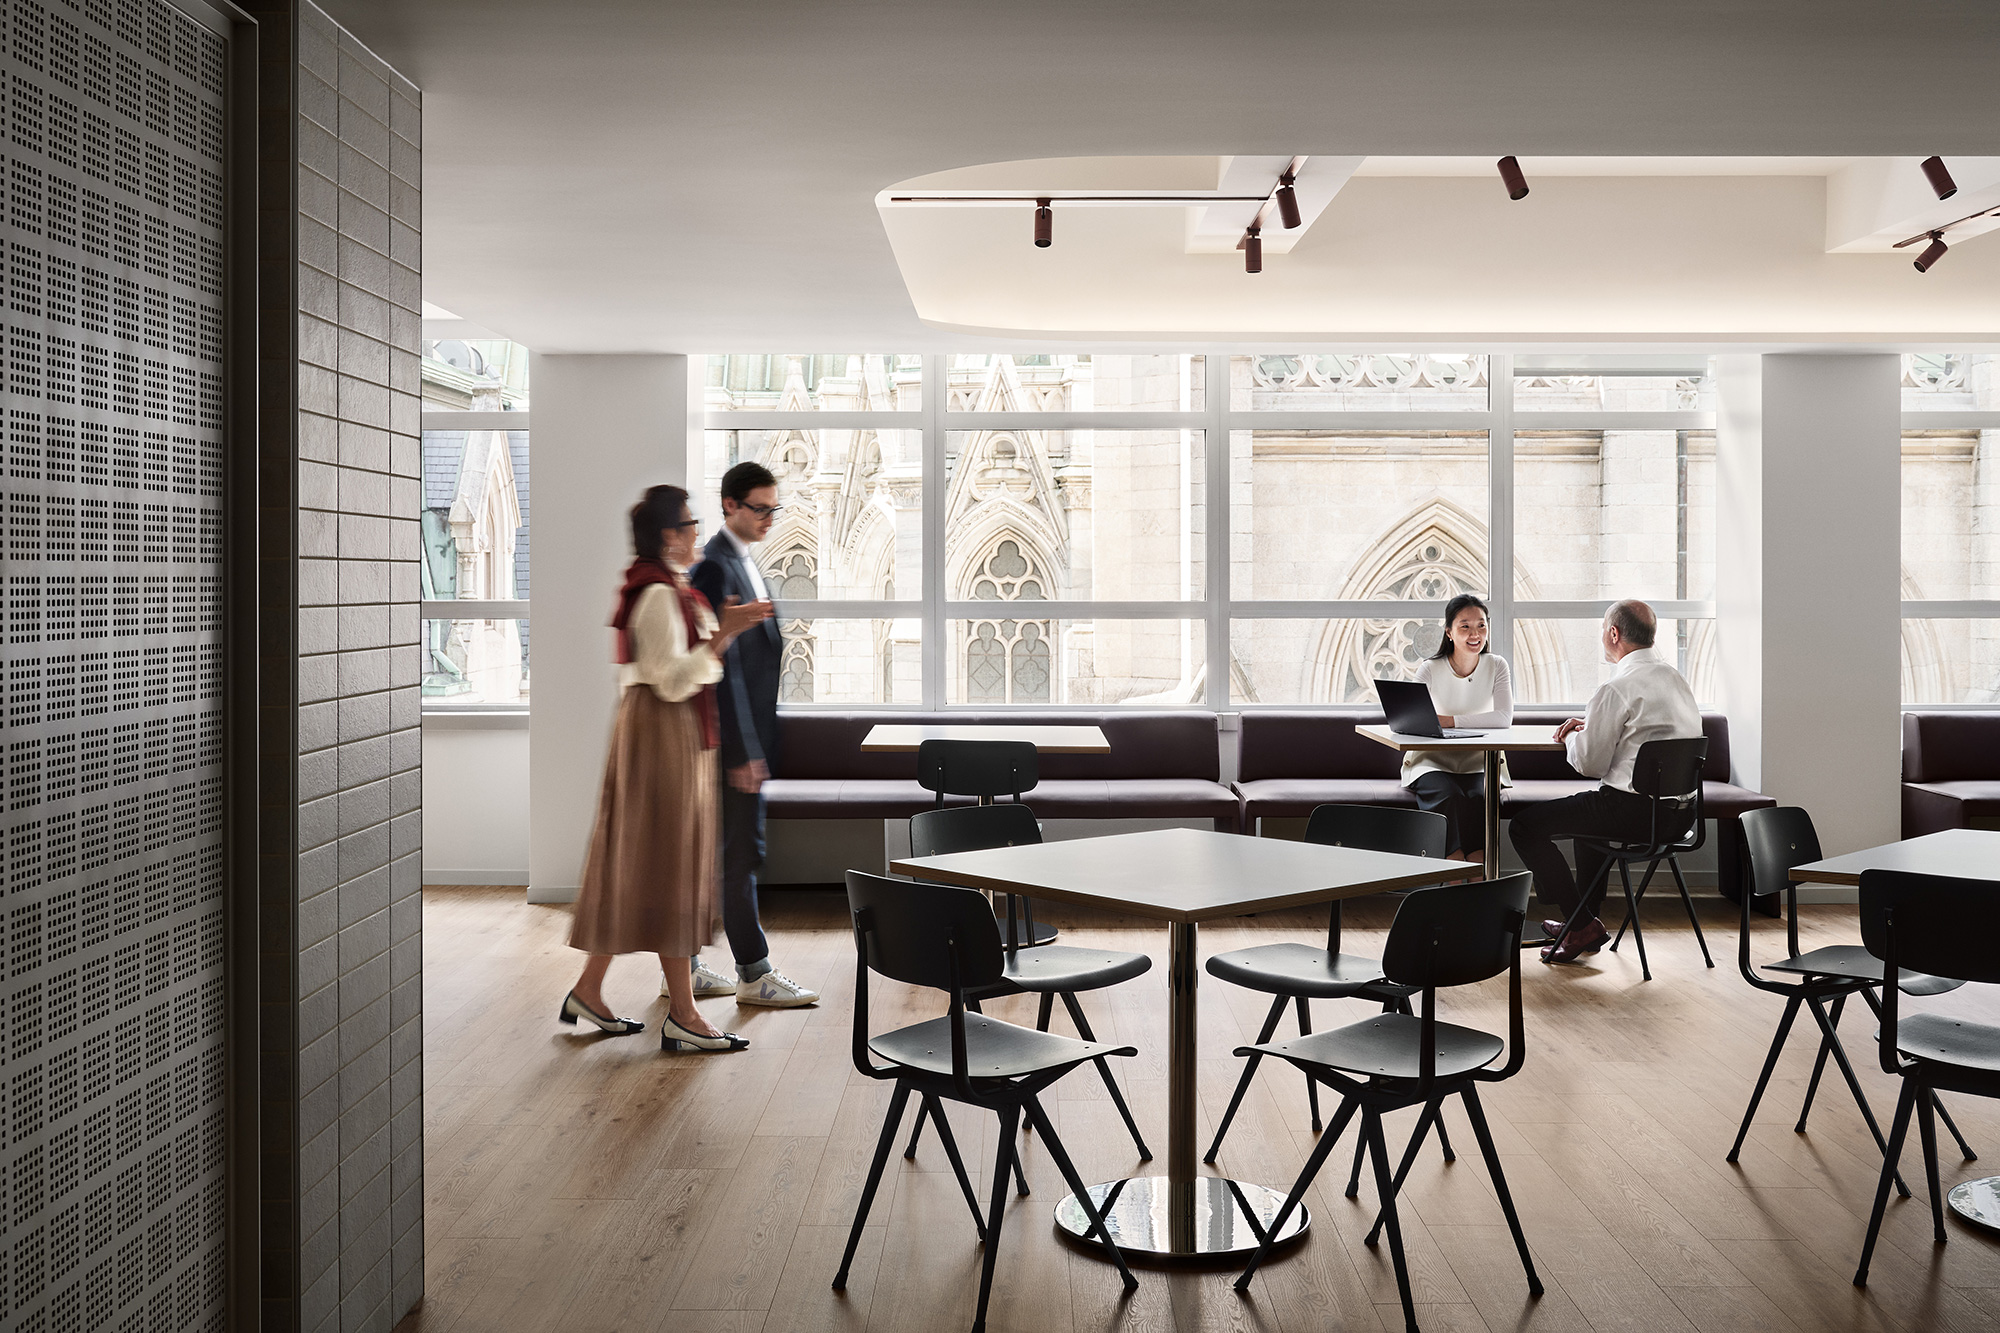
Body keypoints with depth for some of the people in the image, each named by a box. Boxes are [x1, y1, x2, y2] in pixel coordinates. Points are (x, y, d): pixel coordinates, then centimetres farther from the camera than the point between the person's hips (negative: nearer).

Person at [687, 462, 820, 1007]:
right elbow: (724, 665, -20)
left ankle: (683, 966, 22)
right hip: (735, 738, -10)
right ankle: (753, 973, 6)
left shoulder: (741, 562, 16)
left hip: (746, 735, 10)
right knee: (741, 855, -2)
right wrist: (742, 751, -21)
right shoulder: (716, 568, -16)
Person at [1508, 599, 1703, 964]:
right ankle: (1586, 916, 39)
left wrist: (1573, 737, 7)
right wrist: (1590, 726, 14)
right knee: (1588, 808, 37)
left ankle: (1583, 926, 3)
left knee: (1525, 825, 1)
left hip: (1635, 809, -10)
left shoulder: (1617, 688, -18)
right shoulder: (1674, 677, 11)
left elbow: (1589, 763, -14)